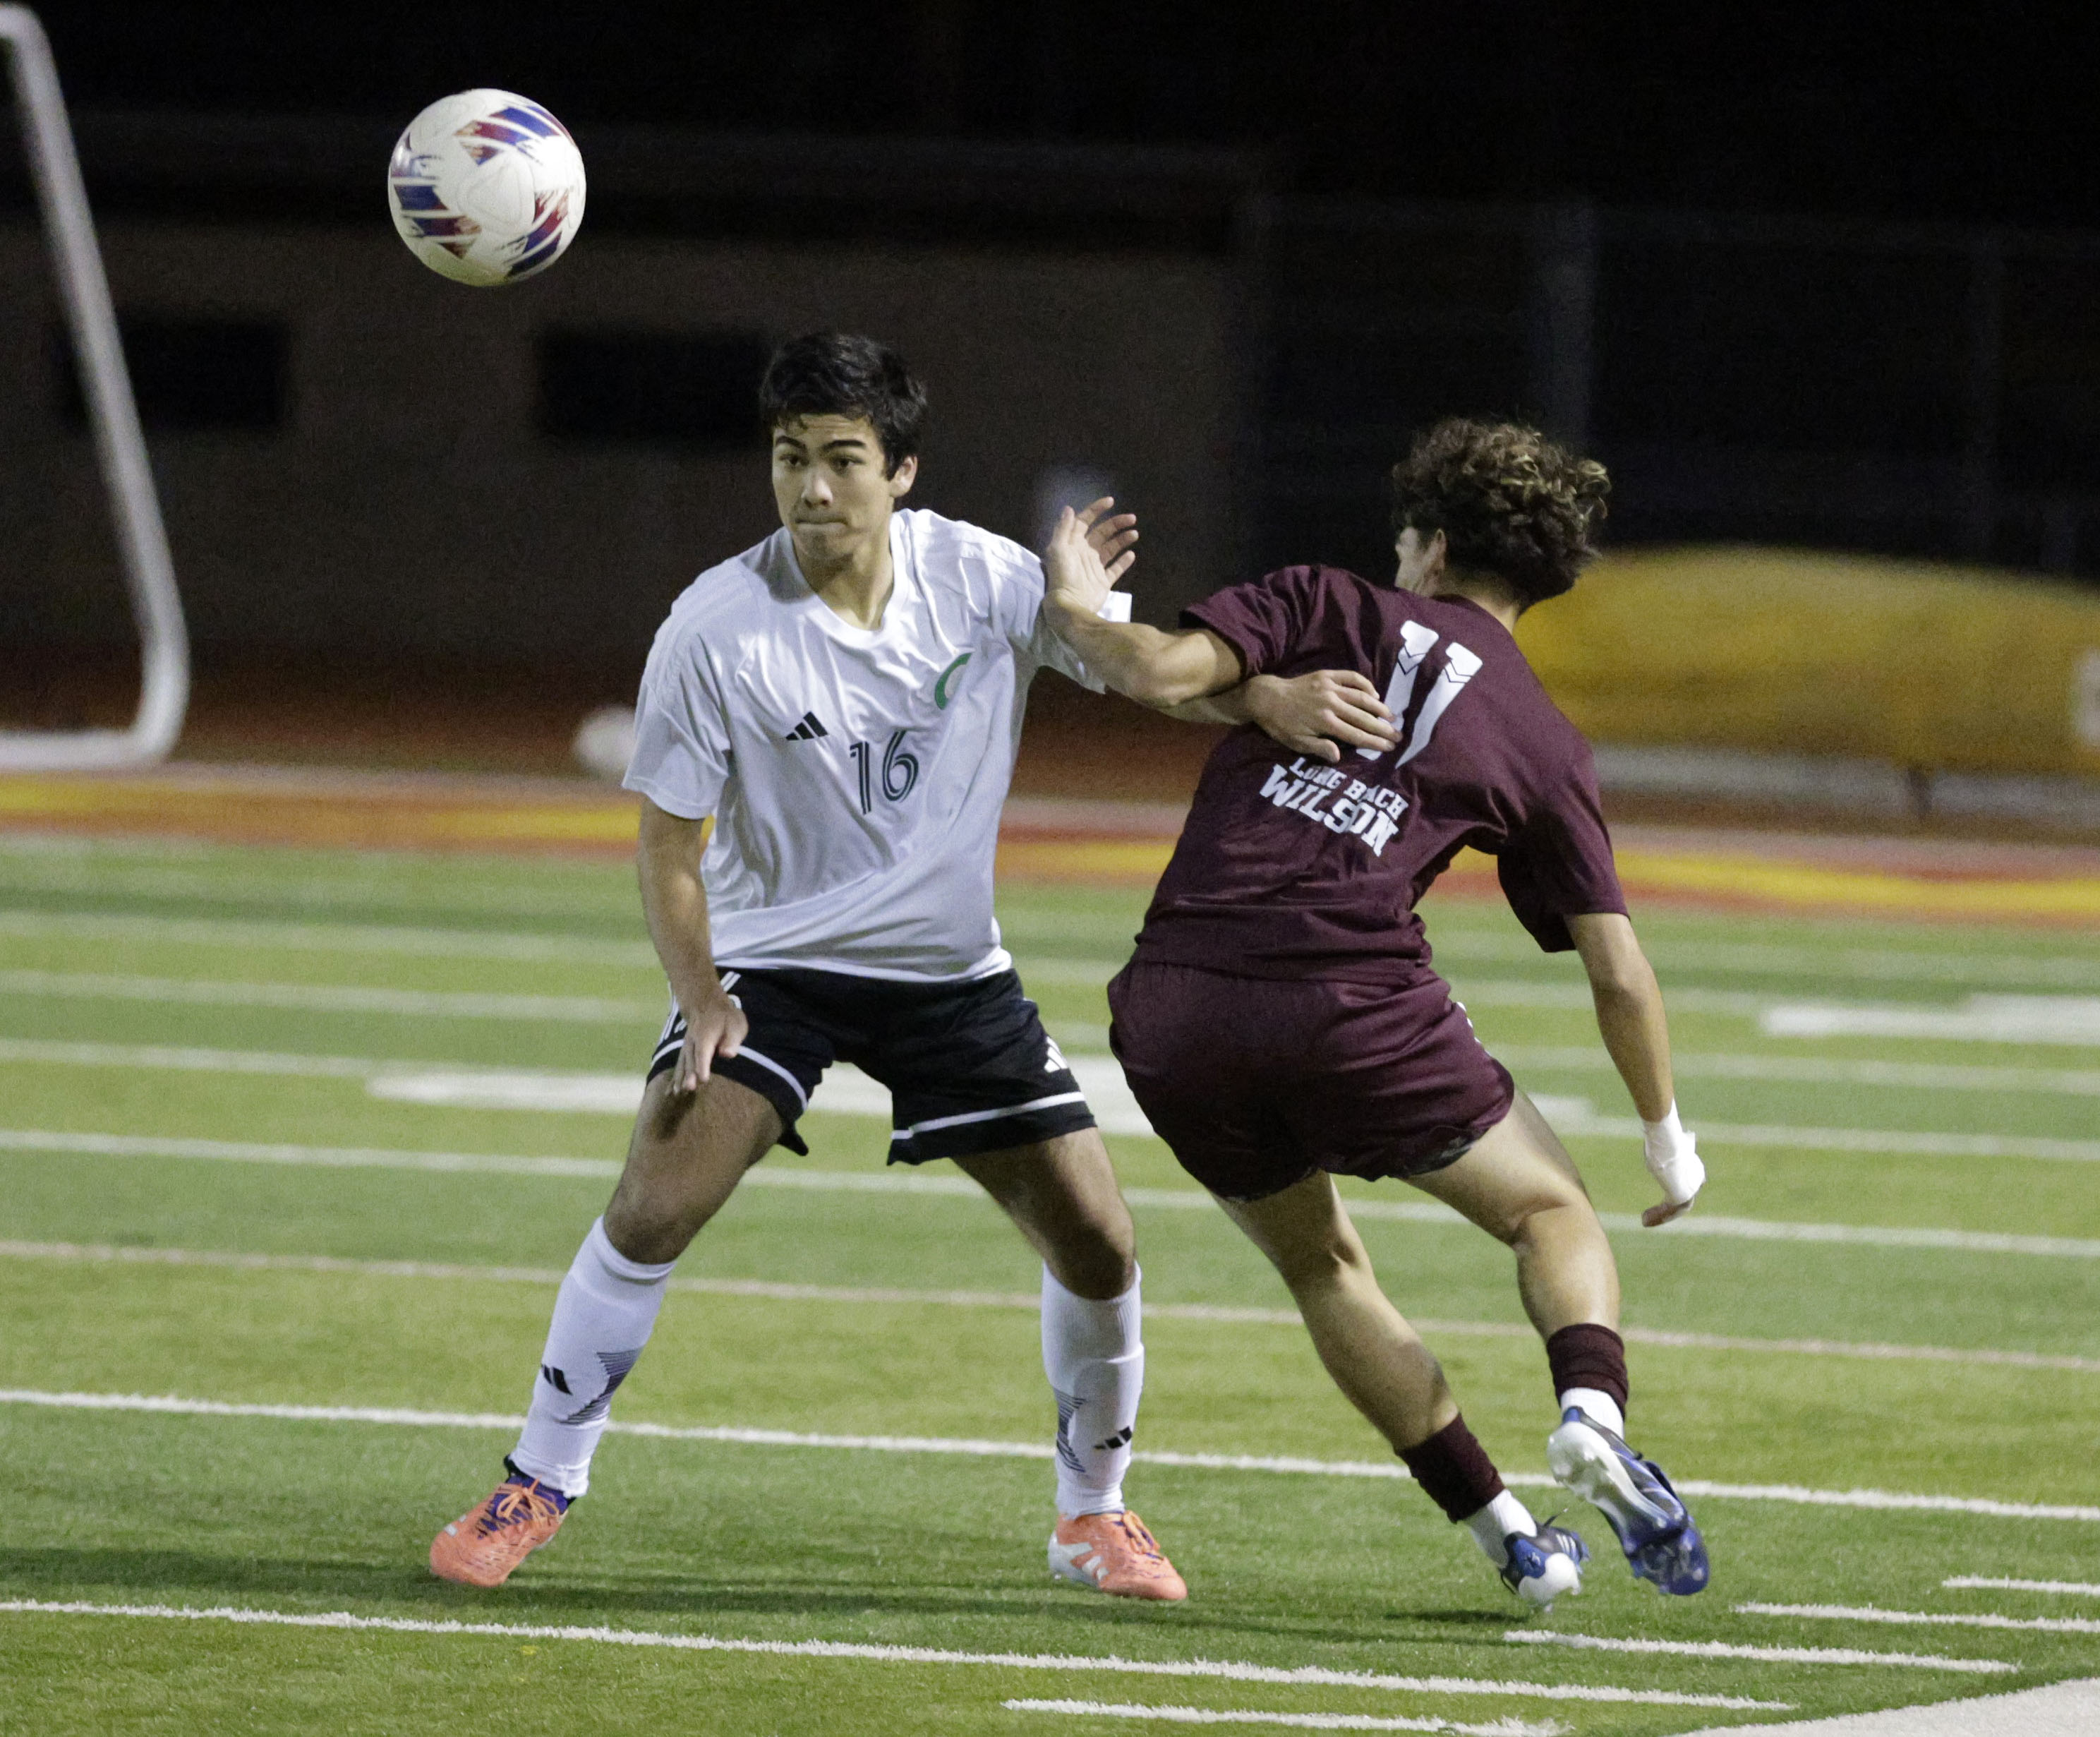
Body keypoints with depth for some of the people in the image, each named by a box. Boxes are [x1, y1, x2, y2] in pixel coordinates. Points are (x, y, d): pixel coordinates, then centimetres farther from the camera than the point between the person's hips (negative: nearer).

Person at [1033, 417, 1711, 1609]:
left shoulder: (1326, 605, 13)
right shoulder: (1543, 741, 15)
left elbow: (1165, 671, -4)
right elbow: (1620, 975, 13)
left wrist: (1077, 612, 16)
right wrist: (1671, 1142, 24)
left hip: (1175, 1009, 2)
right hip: (1356, 1005, -1)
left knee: (1322, 1266, 23)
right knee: (1554, 1211, 18)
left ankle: (1506, 1533, 18)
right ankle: (1593, 1411, -14)